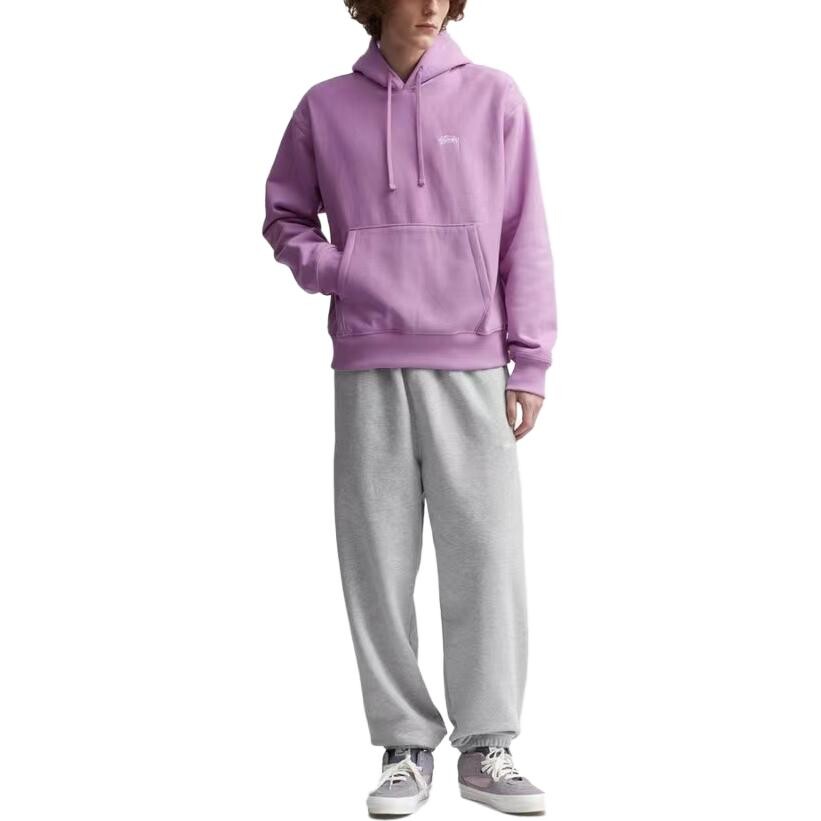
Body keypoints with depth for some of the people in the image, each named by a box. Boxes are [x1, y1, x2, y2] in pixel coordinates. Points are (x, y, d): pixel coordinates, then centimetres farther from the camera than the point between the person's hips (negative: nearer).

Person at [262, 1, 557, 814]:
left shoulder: (495, 98, 4)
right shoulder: (325, 108, 7)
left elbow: (523, 238, 3)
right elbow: (284, 218, 17)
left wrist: (530, 362, -2)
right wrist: (327, 270, -4)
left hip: (470, 366, -1)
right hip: (368, 366, 1)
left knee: (486, 555, -4)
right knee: (379, 561, 1)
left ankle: (487, 748, 6)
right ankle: (406, 747, 9)